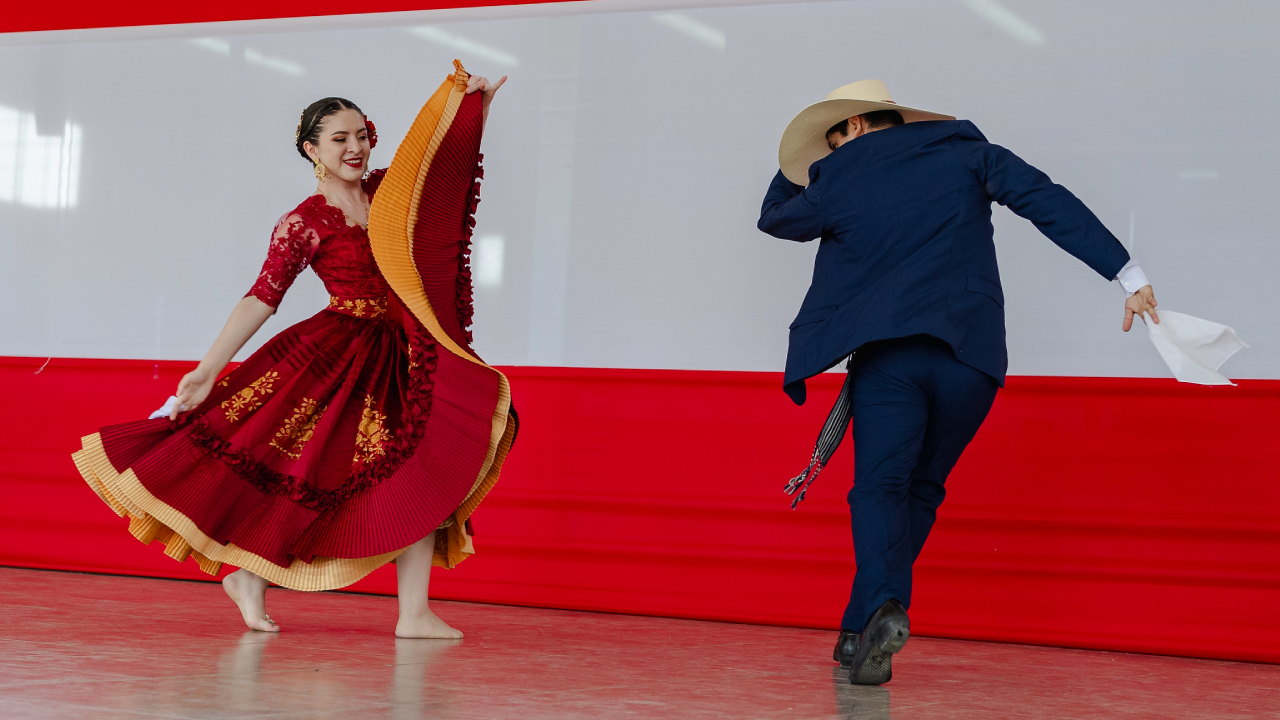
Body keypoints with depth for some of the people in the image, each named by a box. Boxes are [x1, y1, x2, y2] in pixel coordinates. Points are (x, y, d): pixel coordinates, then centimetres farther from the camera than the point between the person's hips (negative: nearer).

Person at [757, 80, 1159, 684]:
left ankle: (883, 607, -30)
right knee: (918, 490, 15)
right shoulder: (965, 152, 13)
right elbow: (1052, 203, 4)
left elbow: (773, 217, 29)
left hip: (887, 355, -2)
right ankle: (861, 634, 13)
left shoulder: (835, 185, 10)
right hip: (972, 358, 3)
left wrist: (800, 163, 45)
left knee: (880, 487, -2)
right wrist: (1129, 275, 1)